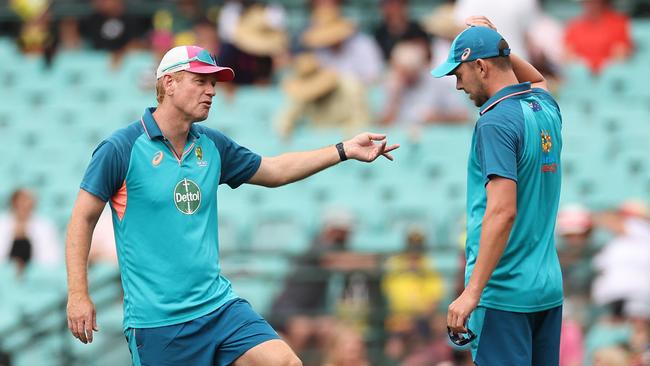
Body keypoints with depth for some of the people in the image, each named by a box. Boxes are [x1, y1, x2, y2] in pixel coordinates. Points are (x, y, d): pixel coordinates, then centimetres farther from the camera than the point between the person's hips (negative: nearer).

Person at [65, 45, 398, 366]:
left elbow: (273, 170, 24)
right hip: (155, 318, -5)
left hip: (218, 304, 6)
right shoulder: (121, 149, -8)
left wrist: (345, 150, 18)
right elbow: (83, 219, -4)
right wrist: (78, 296, -10)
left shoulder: (212, 146, 10)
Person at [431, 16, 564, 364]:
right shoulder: (547, 109, 9)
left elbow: (503, 211, -25)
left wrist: (472, 292, -26)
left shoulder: (496, 122, -16)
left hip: (504, 293, -8)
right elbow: (537, 79, 37)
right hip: (549, 288, 9)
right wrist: (495, 42, 23)